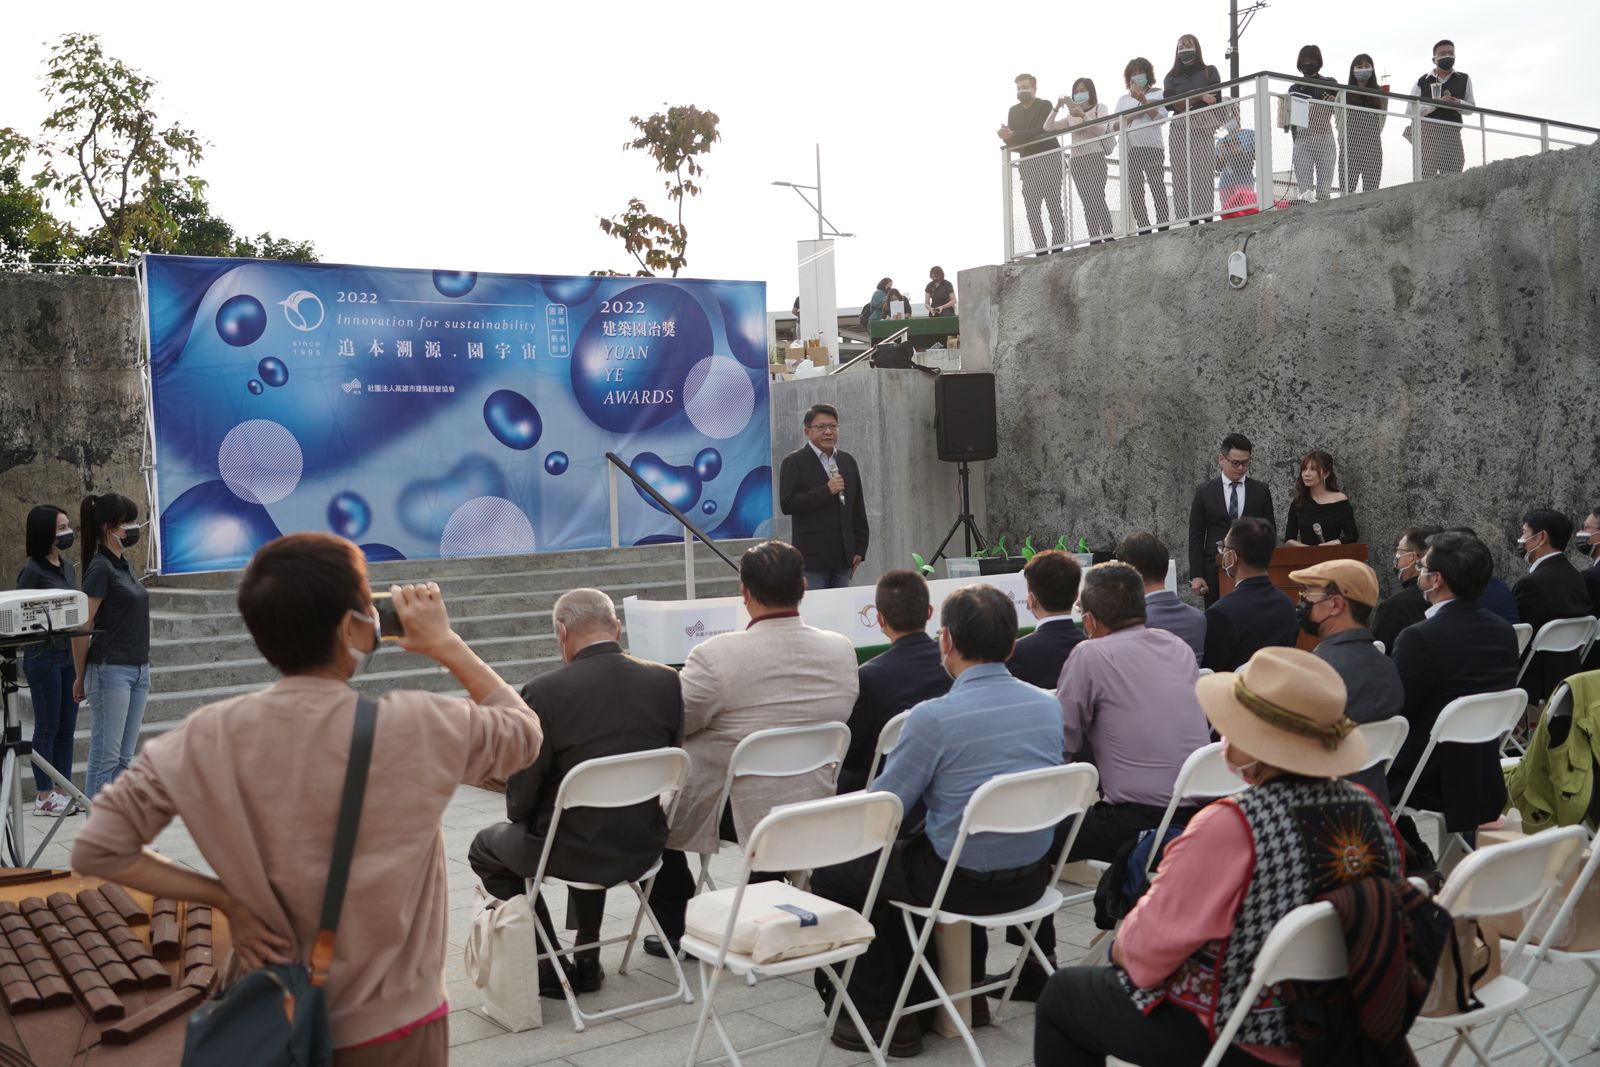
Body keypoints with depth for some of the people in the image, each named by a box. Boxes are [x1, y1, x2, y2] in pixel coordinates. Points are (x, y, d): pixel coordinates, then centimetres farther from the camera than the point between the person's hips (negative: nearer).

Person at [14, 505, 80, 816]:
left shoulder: (67, 566, 10)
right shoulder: (32, 571, -11)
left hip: (70, 654, 7)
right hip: (44, 656, -7)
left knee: (67, 726, 10)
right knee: (47, 727, 1)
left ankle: (63, 791, 18)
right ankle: (44, 796, 10)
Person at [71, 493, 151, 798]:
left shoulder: (123, 564, 13)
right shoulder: (101, 567, -12)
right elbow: (80, 628, -12)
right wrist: (81, 678, -5)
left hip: (138, 670, 8)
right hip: (110, 670, -8)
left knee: (124, 758, 11)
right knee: (105, 757, -2)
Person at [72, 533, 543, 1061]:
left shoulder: (211, 736, -12)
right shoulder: (412, 726, -20)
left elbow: (97, 849, -9)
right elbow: (523, 733, -2)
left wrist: (225, 899, -6)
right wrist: (445, 644, 3)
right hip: (391, 1022, -3)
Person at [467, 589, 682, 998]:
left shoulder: (544, 692, -20)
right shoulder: (665, 681, -7)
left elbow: (520, 797, -12)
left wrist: (521, 815, 11)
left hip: (574, 851, -5)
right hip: (644, 846, 5)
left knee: (486, 848, 26)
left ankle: (550, 971, 24)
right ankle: (587, 962, 39)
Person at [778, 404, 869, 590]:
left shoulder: (848, 461, 14)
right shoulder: (794, 462, -2)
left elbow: (858, 508, 16)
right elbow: (787, 504, -13)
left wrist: (860, 548, 11)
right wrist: (826, 491, -17)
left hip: (843, 557, 5)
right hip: (812, 558, -5)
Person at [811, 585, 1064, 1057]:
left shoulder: (934, 717, -22)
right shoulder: (1048, 705, -2)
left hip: (964, 883, -7)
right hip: (1031, 878, 7)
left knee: (832, 872, 14)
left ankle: (880, 1017, 18)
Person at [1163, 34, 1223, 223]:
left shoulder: (1209, 72, 16)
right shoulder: (1172, 77, 18)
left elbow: (1215, 99, 2)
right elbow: (1169, 103, 1)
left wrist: (1185, 102, -2)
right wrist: (1199, 97, -5)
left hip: (1203, 130, -2)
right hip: (1179, 131, 2)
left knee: (1203, 174, -14)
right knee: (1182, 176, -10)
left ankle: (1206, 218, -20)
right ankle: (1188, 220, -15)